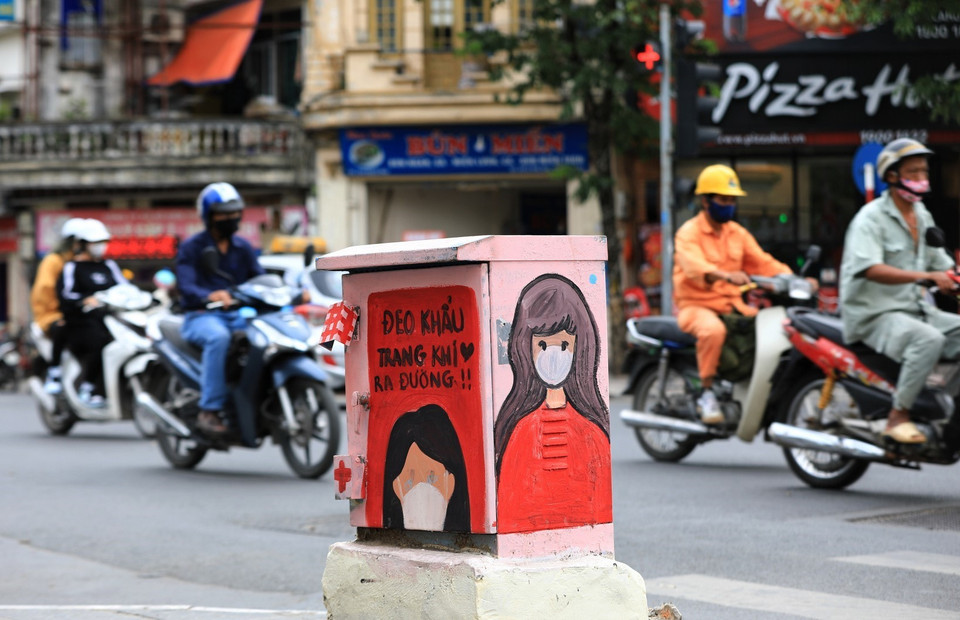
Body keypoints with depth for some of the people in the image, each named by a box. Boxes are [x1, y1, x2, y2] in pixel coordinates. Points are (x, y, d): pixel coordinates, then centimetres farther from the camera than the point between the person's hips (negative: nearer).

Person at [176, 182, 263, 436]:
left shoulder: (243, 248, 16)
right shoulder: (191, 248, -1)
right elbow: (186, 287, -16)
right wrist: (211, 296, -39)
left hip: (237, 316, 5)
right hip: (201, 317, -5)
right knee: (218, 337, -39)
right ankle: (209, 410, -36)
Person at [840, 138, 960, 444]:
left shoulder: (923, 217, 16)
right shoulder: (871, 217, -10)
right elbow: (870, 269, -26)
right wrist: (925, 276, -33)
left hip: (916, 308, 8)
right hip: (875, 314, -8)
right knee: (929, 339, -33)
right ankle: (898, 416, -26)